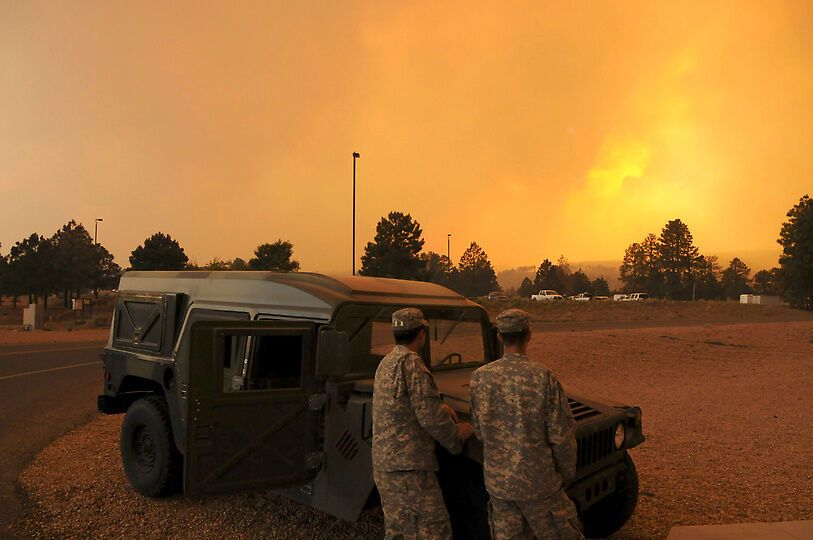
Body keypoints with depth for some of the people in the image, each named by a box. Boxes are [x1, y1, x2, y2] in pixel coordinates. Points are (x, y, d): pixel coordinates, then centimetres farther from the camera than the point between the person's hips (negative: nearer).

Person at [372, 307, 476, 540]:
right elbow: (429, 417, -19)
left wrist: (440, 407, 13)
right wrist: (458, 435, -2)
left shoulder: (386, 363, 14)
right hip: (408, 467, -10)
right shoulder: (410, 363, -16)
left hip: (383, 464, 10)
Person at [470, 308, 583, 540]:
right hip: (538, 481, -3)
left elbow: (479, 431, 2)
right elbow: (561, 434, -12)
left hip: (497, 480, 4)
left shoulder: (479, 377, -7)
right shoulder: (543, 377, -17)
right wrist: (567, 474, 4)